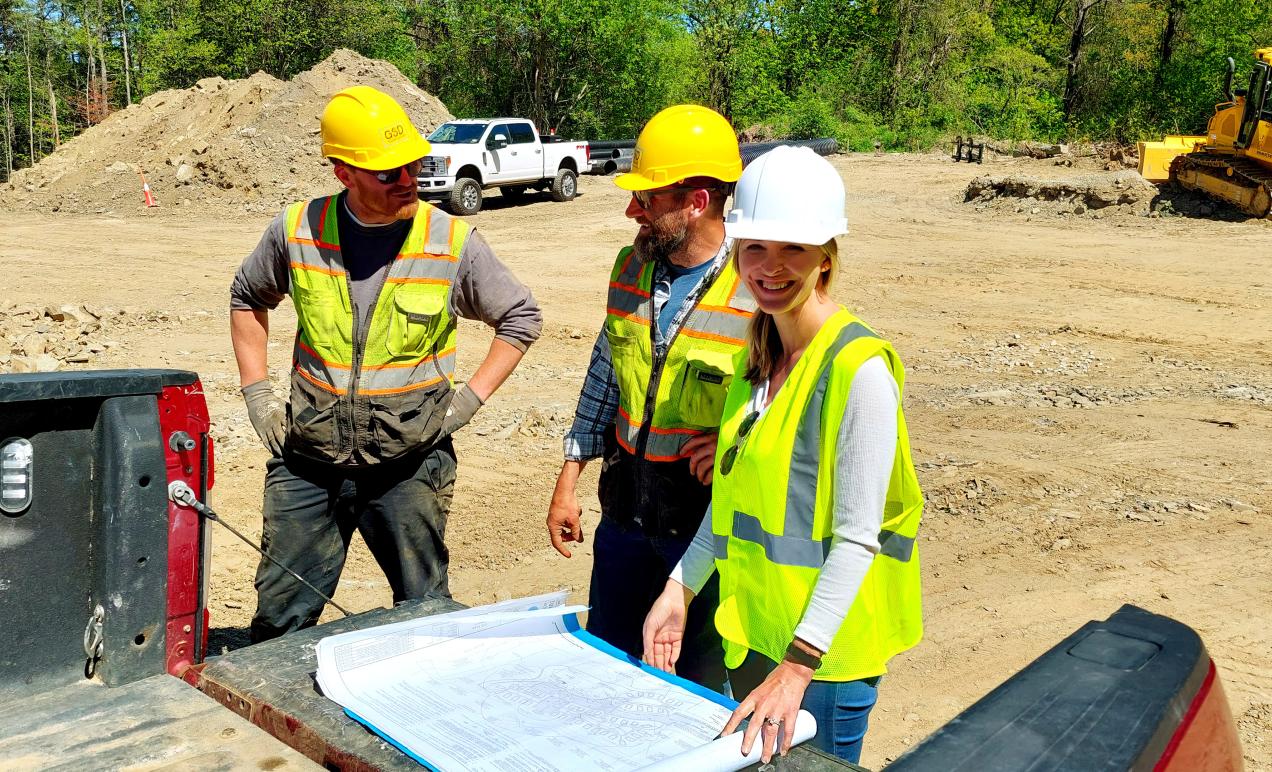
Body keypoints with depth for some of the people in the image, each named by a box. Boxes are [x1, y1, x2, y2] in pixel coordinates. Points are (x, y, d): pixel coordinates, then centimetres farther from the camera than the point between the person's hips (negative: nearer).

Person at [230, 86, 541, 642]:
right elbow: (247, 298, 16)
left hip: (409, 465, -1)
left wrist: (469, 398, -5)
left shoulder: (453, 244, -9)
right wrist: (256, 394, 8)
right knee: (280, 618, 11)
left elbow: (520, 318, 4)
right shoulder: (298, 231, -4)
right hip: (307, 460, 2)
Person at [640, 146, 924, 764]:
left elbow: (857, 539, -20)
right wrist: (680, 589, 6)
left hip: (824, 645, -7)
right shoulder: (757, 355, 5)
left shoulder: (858, 369, -19)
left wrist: (797, 665, -23)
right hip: (751, 628, 7)